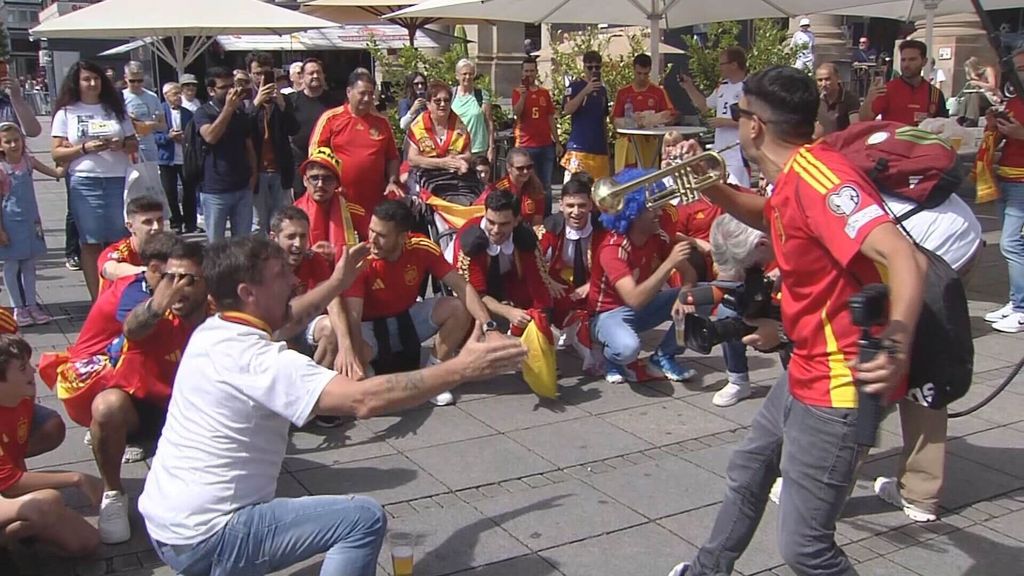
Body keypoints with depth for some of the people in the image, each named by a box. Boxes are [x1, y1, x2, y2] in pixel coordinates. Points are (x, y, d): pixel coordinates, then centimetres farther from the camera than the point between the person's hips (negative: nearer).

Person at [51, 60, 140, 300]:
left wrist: (121, 145, -8)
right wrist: (85, 148, -14)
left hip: (119, 180, 2)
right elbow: (57, 153, 2)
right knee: (91, 242, 1)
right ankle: (97, 300, 5)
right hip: (84, 183, -2)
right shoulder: (66, 112, 5)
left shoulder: (115, 109, 12)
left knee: (119, 241, -1)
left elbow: (134, 144, 14)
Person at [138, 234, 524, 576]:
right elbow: (364, 400, -36)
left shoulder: (212, 332, 2)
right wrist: (461, 368, -34)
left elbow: (289, 317, 25)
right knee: (364, 519, -13)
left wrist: (339, 282, 26)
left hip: (166, 521, 9)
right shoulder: (256, 359, -25)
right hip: (202, 536, -9)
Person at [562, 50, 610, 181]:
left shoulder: (603, 89, 16)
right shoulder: (575, 86, -1)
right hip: (579, 147, -5)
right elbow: (566, 111, -15)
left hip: (599, 148, 6)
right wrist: (585, 91, -21)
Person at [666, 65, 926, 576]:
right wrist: (711, 188, 12)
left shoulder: (817, 173, -24)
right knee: (748, 468, 27)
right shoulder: (792, 177, 5)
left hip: (838, 383, -11)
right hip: (805, 370, 11)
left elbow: (905, 257, -34)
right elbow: (770, 218, 29)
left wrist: (896, 350, -46)